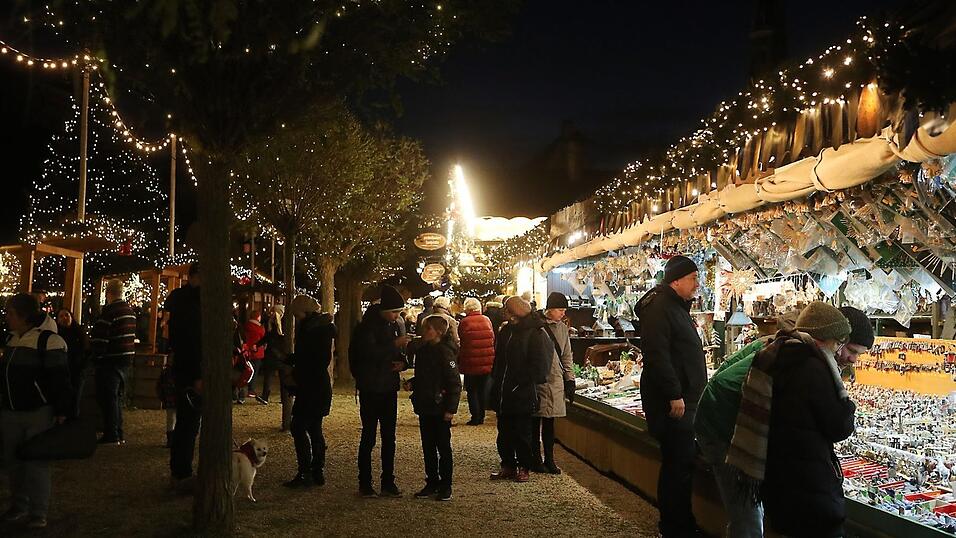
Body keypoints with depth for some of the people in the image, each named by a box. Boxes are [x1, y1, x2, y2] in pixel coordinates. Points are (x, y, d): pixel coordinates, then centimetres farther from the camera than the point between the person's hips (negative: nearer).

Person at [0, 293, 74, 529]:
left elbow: (60, 379, -16)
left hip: (38, 413, -7)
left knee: (37, 462, -1)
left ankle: (38, 513, 9)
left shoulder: (49, 340, -15)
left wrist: (62, 411, -17)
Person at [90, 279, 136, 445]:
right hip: (126, 359, 8)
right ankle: (119, 434, 20)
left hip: (111, 361, -8)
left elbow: (99, 339, -17)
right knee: (118, 397, 16)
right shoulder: (130, 311, 11)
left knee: (108, 397, -2)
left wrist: (96, 360, -10)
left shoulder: (109, 311, -15)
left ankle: (111, 435, -2)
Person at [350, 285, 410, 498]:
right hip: (370, 389, -6)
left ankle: (388, 482, 17)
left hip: (389, 387, 6)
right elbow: (369, 353, -24)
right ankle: (364, 484, 10)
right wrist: (394, 344, -24)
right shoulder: (367, 326, -12)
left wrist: (403, 362, -3)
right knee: (369, 436, 0)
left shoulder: (398, 325, 7)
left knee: (389, 437, 9)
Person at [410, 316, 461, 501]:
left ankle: (445, 487, 13)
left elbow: (455, 383, -16)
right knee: (428, 448, 13)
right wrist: (412, 383, 1)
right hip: (424, 408, 7)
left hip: (440, 409, -7)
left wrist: (450, 409, -18)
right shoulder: (421, 351, 9)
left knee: (443, 448, 3)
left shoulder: (445, 352, -14)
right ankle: (431, 483, 24)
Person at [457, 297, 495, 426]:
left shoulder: (464, 322, -10)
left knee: (472, 391, 7)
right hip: (487, 362, 3)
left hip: (471, 362, -3)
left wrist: (459, 361, 10)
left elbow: (461, 342, -3)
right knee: (483, 389, 14)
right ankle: (481, 416, 18)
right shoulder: (487, 320, 1)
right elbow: (493, 340, 6)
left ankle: (475, 417, 5)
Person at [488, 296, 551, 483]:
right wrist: (496, 382, 11)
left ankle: (523, 468, 17)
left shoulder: (536, 334, -11)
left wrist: (520, 384, -17)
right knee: (504, 432, 13)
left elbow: (539, 366, -15)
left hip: (523, 396, -7)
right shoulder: (506, 331, 12)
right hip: (502, 394, 7)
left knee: (522, 433, 5)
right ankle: (508, 466, 24)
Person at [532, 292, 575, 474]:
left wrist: (570, 379, 12)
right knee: (535, 421, 3)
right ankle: (535, 460, 12)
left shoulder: (563, 328, 13)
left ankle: (549, 460, 14)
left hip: (555, 380, 5)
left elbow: (567, 356, 18)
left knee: (549, 421, 8)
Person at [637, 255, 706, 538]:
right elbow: (657, 355, -23)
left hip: (685, 398, 10)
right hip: (672, 402, -10)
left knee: (685, 461, 15)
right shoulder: (659, 307, -14)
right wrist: (674, 395, -24)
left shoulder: (678, 306, 19)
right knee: (677, 464, -5)